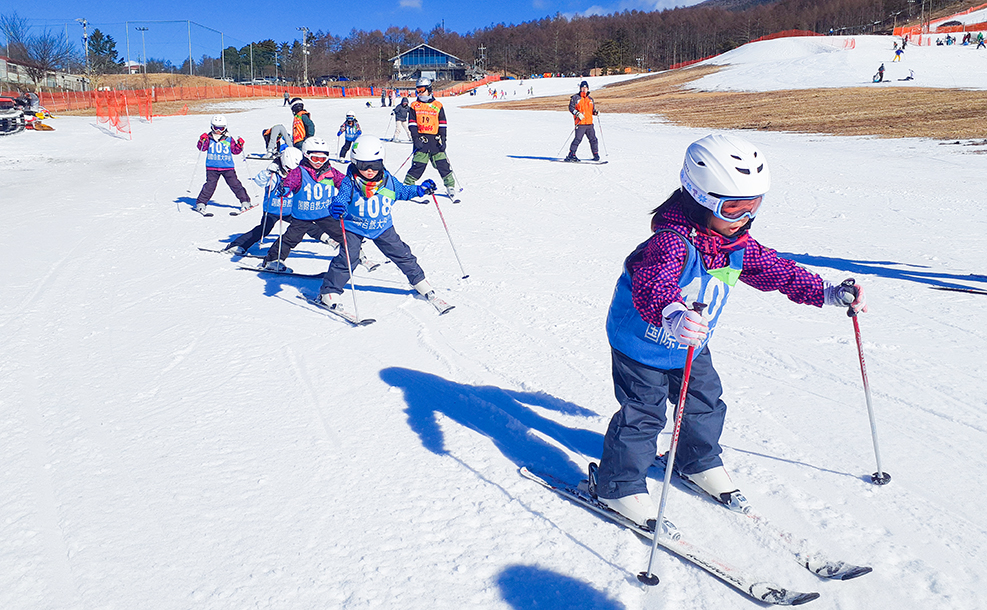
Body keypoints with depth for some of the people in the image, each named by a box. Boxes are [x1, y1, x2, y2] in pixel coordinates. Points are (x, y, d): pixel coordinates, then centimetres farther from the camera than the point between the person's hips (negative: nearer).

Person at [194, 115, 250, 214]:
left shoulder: (229, 139, 7)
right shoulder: (209, 138, 6)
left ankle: (245, 201, 10)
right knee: (210, 185, -5)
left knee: (235, 184, -1)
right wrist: (202, 141, -17)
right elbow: (202, 148, 1)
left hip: (228, 167, 1)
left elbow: (235, 151, 11)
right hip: (212, 167, -1)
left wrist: (239, 145, -6)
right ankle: (201, 203, 6)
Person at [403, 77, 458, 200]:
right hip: (421, 139, -1)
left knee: (443, 163, -1)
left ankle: (450, 186, 9)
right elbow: (412, 124, 4)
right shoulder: (414, 106, 9)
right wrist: (416, 138, -9)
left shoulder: (438, 106, 9)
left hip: (435, 139, 1)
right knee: (418, 165, -7)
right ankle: (407, 185, 4)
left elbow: (442, 125, 9)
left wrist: (442, 139, -1)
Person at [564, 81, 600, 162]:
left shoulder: (590, 99, 20)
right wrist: (577, 114, -16)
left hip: (589, 124, 5)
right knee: (578, 139, -13)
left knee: (593, 139, 3)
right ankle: (571, 154, -7)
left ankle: (596, 154, 14)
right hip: (580, 124, -5)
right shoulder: (575, 98, 4)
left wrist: (596, 112, 4)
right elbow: (571, 108, -2)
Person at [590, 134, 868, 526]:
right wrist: (672, 316, -73)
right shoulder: (671, 242, -34)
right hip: (642, 342, -8)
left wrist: (828, 294, 0)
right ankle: (618, 486, 15)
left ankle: (700, 464, 44)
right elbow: (652, 285, -51)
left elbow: (776, 271, 5)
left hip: (691, 346, 8)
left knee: (705, 402, 19)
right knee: (643, 413, -2)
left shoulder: (739, 244, -6)